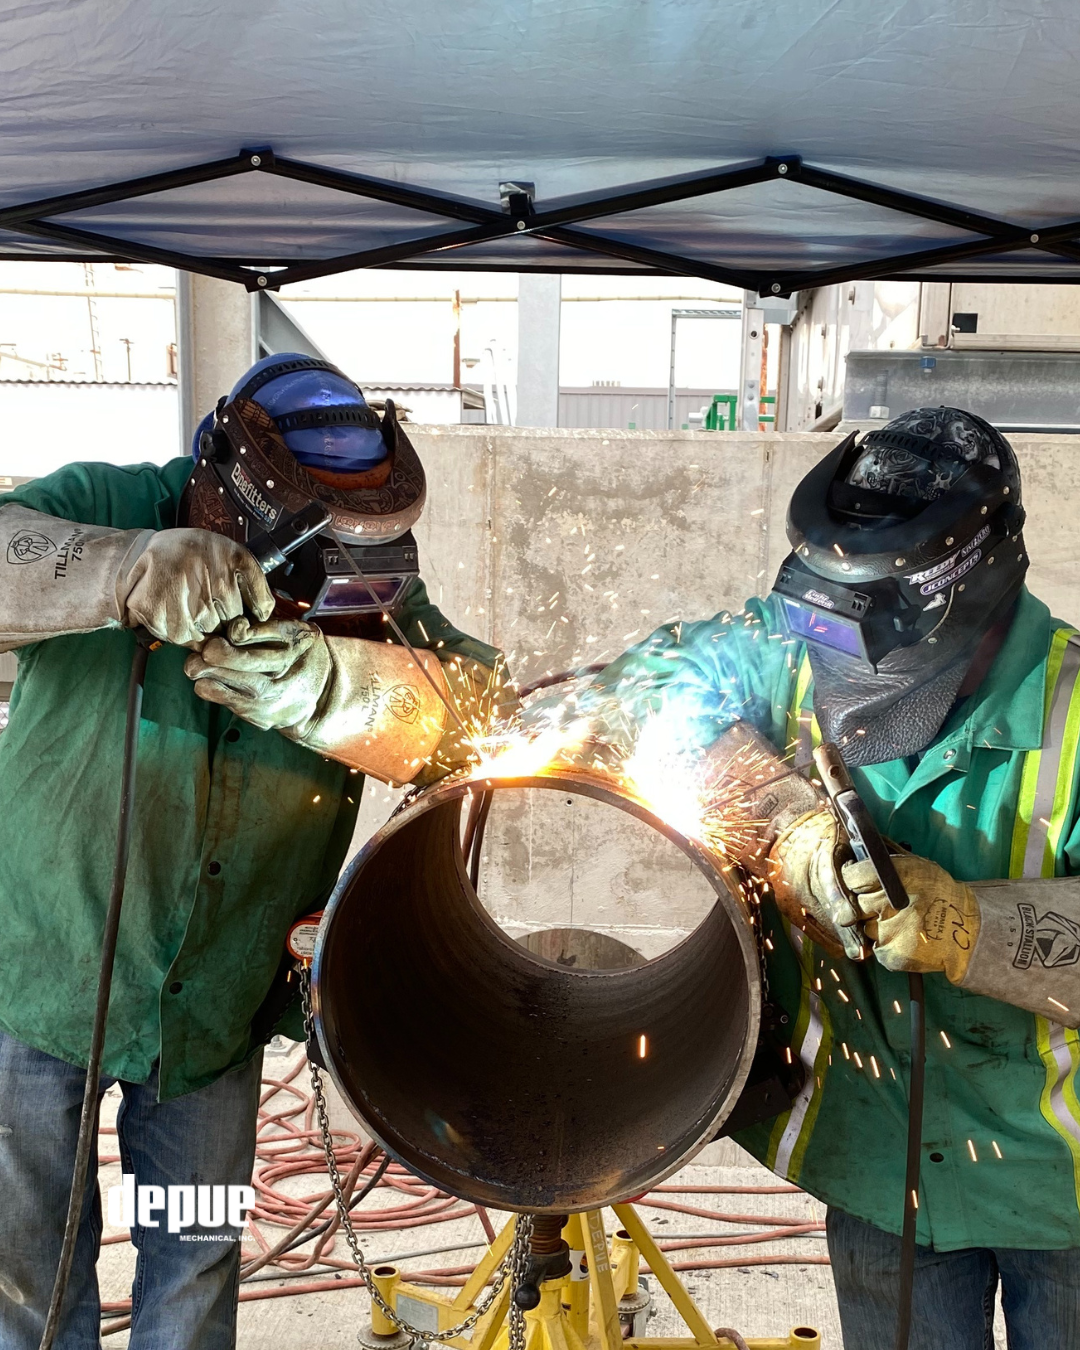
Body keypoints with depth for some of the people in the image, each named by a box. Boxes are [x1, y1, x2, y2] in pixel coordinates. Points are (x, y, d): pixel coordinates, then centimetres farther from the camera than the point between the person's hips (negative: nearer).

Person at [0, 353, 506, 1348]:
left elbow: (476, 712, -23)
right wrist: (127, 571, -52)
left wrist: (327, 685, -42)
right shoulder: (107, 511, -20)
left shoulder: (367, 588, -13)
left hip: (218, 998, 2)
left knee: (201, 1256, 18)